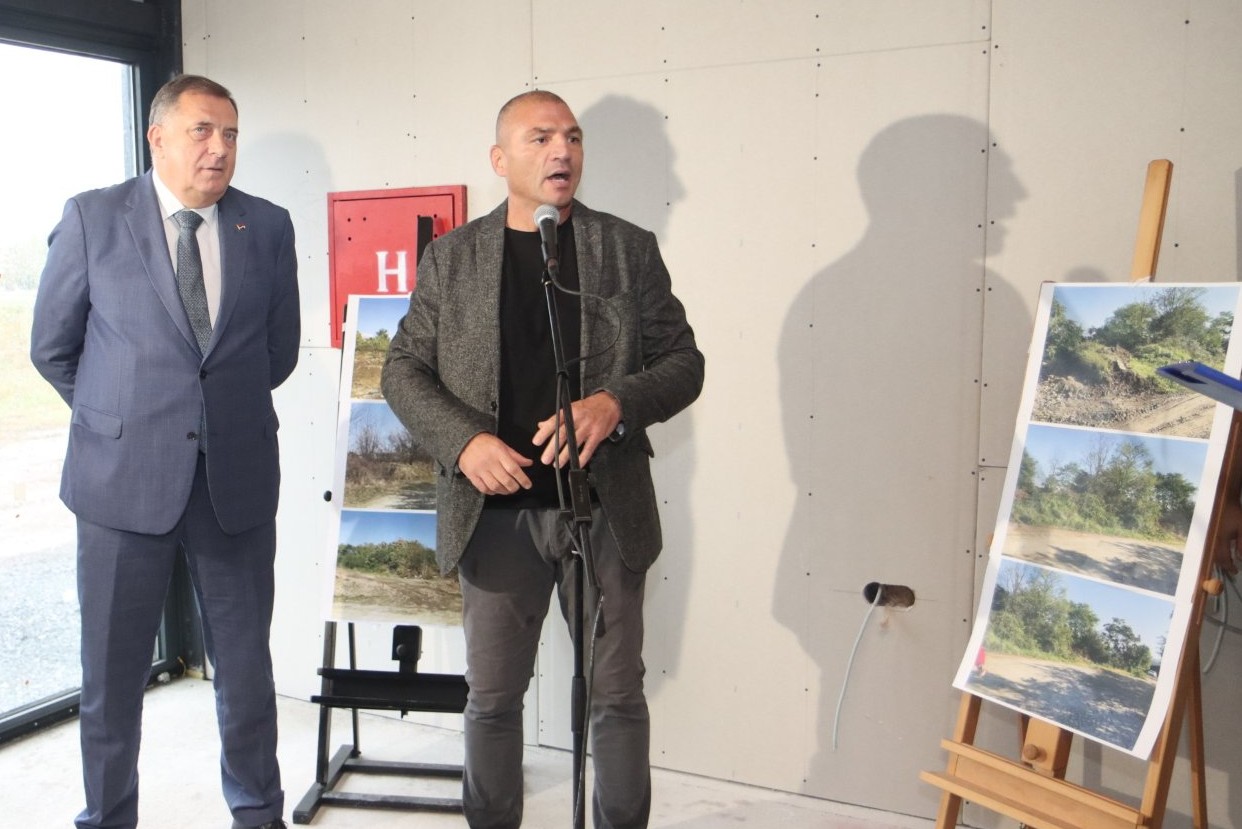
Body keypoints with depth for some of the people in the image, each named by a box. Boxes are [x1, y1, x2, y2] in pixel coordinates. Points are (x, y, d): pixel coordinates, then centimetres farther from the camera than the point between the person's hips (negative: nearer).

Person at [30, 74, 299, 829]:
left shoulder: (268, 226, 3)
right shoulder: (93, 217, -1)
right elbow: (53, 347, 6)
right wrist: (119, 416, 12)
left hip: (237, 476, 1)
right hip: (123, 476, -1)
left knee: (246, 666, 11)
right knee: (114, 672, 10)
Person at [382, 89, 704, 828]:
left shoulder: (630, 249, 3)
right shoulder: (452, 257, 5)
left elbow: (684, 362, 3)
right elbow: (403, 368, 5)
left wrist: (615, 403, -18)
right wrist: (464, 441, -13)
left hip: (607, 508, 0)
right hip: (496, 509, 1)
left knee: (618, 696, 11)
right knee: (493, 697, 12)